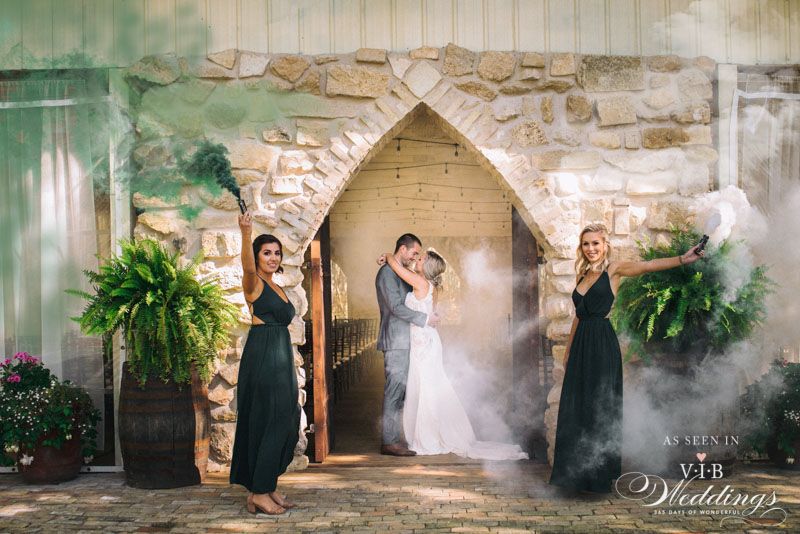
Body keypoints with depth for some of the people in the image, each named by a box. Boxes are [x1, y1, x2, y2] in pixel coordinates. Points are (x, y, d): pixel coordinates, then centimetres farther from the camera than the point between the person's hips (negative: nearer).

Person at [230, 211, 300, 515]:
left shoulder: (276, 288, 19)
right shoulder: (254, 283, -6)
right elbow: (247, 266, -31)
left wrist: (289, 374, 22)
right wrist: (246, 235, -49)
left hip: (280, 359, 9)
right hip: (262, 357, -9)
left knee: (285, 423, 10)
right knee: (268, 423, -7)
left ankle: (268, 487, 19)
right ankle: (258, 493, 1)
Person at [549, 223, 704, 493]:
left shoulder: (613, 270, -3)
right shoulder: (582, 276, 16)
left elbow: (648, 265, -19)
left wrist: (683, 259, -34)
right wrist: (568, 351, 22)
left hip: (603, 344, -6)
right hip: (580, 345, 6)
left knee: (600, 406, -2)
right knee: (575, 407, 8)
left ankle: (600, 474, 8)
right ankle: (577, 472, 18)